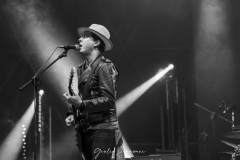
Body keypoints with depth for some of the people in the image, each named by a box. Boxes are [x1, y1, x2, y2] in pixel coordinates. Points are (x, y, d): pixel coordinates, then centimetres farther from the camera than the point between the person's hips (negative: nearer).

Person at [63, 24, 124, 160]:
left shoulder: (104, 66, -9)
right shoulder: (82, 69, 16)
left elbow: (109, 100, -17)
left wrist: (81, 104, -25)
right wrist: (74, 115, 6)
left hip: (103, 130, -9)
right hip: (86, 130, 9)